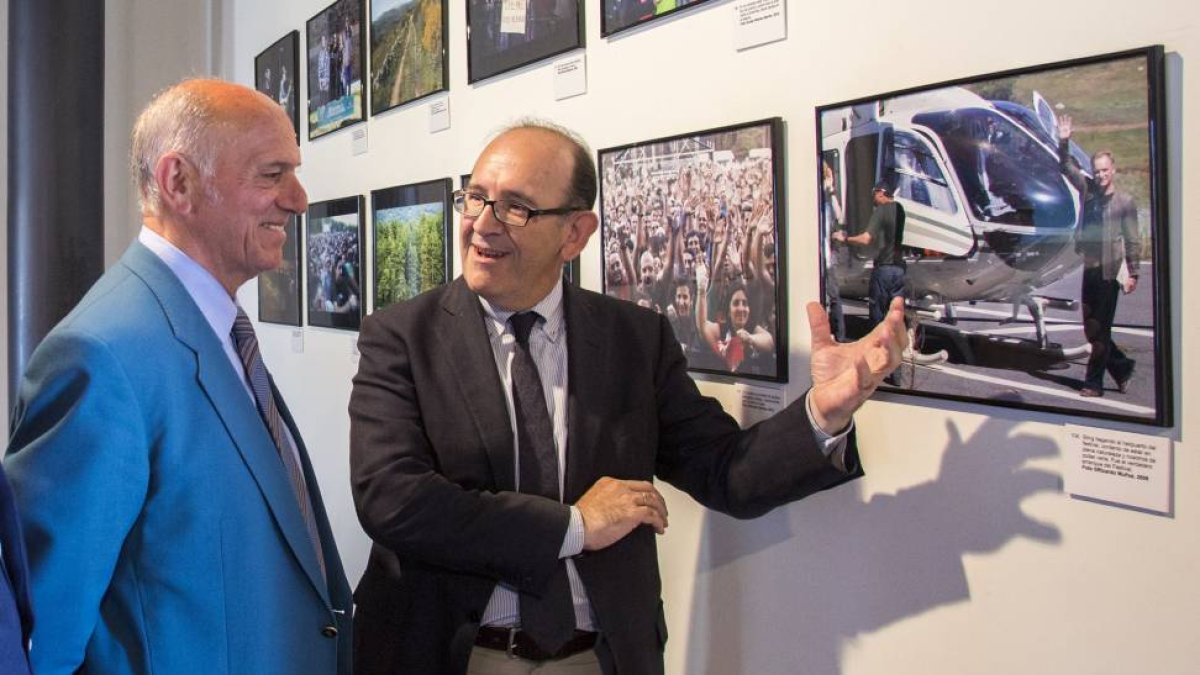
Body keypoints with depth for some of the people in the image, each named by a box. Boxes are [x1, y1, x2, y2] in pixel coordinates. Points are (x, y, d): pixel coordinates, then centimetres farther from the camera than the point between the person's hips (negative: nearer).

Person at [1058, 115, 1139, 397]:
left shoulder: (1124, 201, -4)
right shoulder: (1087, 190, 8)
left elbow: (1132, 241, -3)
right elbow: (1067, 167, 7)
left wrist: (1132, 273, -6)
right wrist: (1064, 142, -8)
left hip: (1109, 272, -5)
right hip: (1088, 269, 5)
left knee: (1101, 329, -1)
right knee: (1091, 328, 10)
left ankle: (1094, 382, 6)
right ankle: (1122, 366, 29)